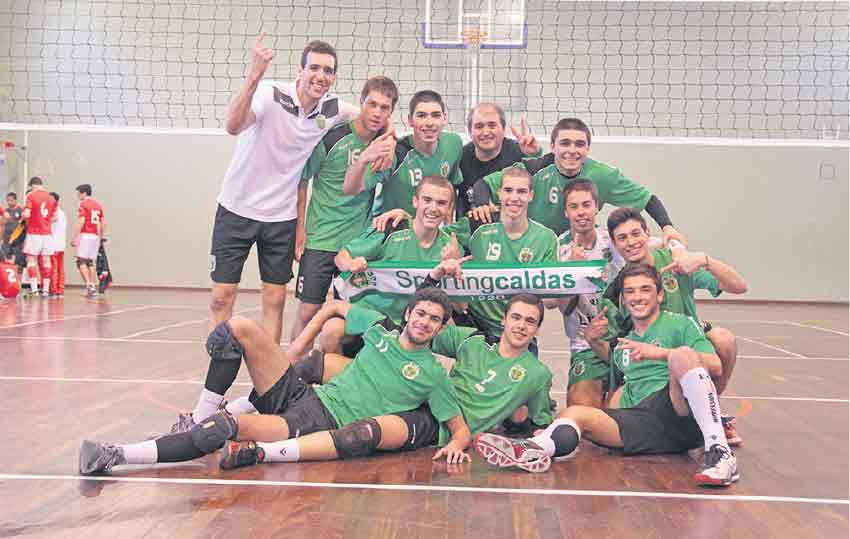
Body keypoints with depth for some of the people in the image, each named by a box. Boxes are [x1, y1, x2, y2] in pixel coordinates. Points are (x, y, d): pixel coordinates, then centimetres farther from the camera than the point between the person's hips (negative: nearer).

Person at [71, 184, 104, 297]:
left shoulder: (83, 204, -6)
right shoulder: (98, 205, 15)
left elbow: (81, 222, -15)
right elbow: (103, 223, 14)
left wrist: (75, 237, -13)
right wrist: (100, 236, 22)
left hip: (85, 235, -7)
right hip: (95, 236, 7)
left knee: (81, 261, -4)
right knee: (90, 262, 13)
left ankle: (89, 285, -16)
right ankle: (94, 287, 11)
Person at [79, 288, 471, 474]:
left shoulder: (432, 374, 1)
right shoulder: (378, 326, 11)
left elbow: (461, 427, 3)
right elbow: (337, 307, 26)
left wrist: (456, 445, -20)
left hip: (326, 426, -5)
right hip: (302, 394, 6)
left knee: (231, 427, -31)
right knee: (239, 328, -11)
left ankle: (118, 455, -26)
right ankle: (201, 419, -7)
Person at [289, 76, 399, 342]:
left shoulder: (386, 143, 1)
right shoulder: (331, 138, -11)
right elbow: (302, 180, -2)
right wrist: (300, 227, -4)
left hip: (360, 241, 4)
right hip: (321, 240, -3)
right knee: (307, 312, -2)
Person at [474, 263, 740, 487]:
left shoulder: (681, 323, 11)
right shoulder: (623, 344, 27)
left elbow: (715, 366, -4)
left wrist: (661, 353, -12)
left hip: (681, 416, -4)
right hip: (644, 423, 5)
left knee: (683, 354, -29)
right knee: (575, 413, -14)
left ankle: (719, 453, -38)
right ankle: (535, 449, -47)